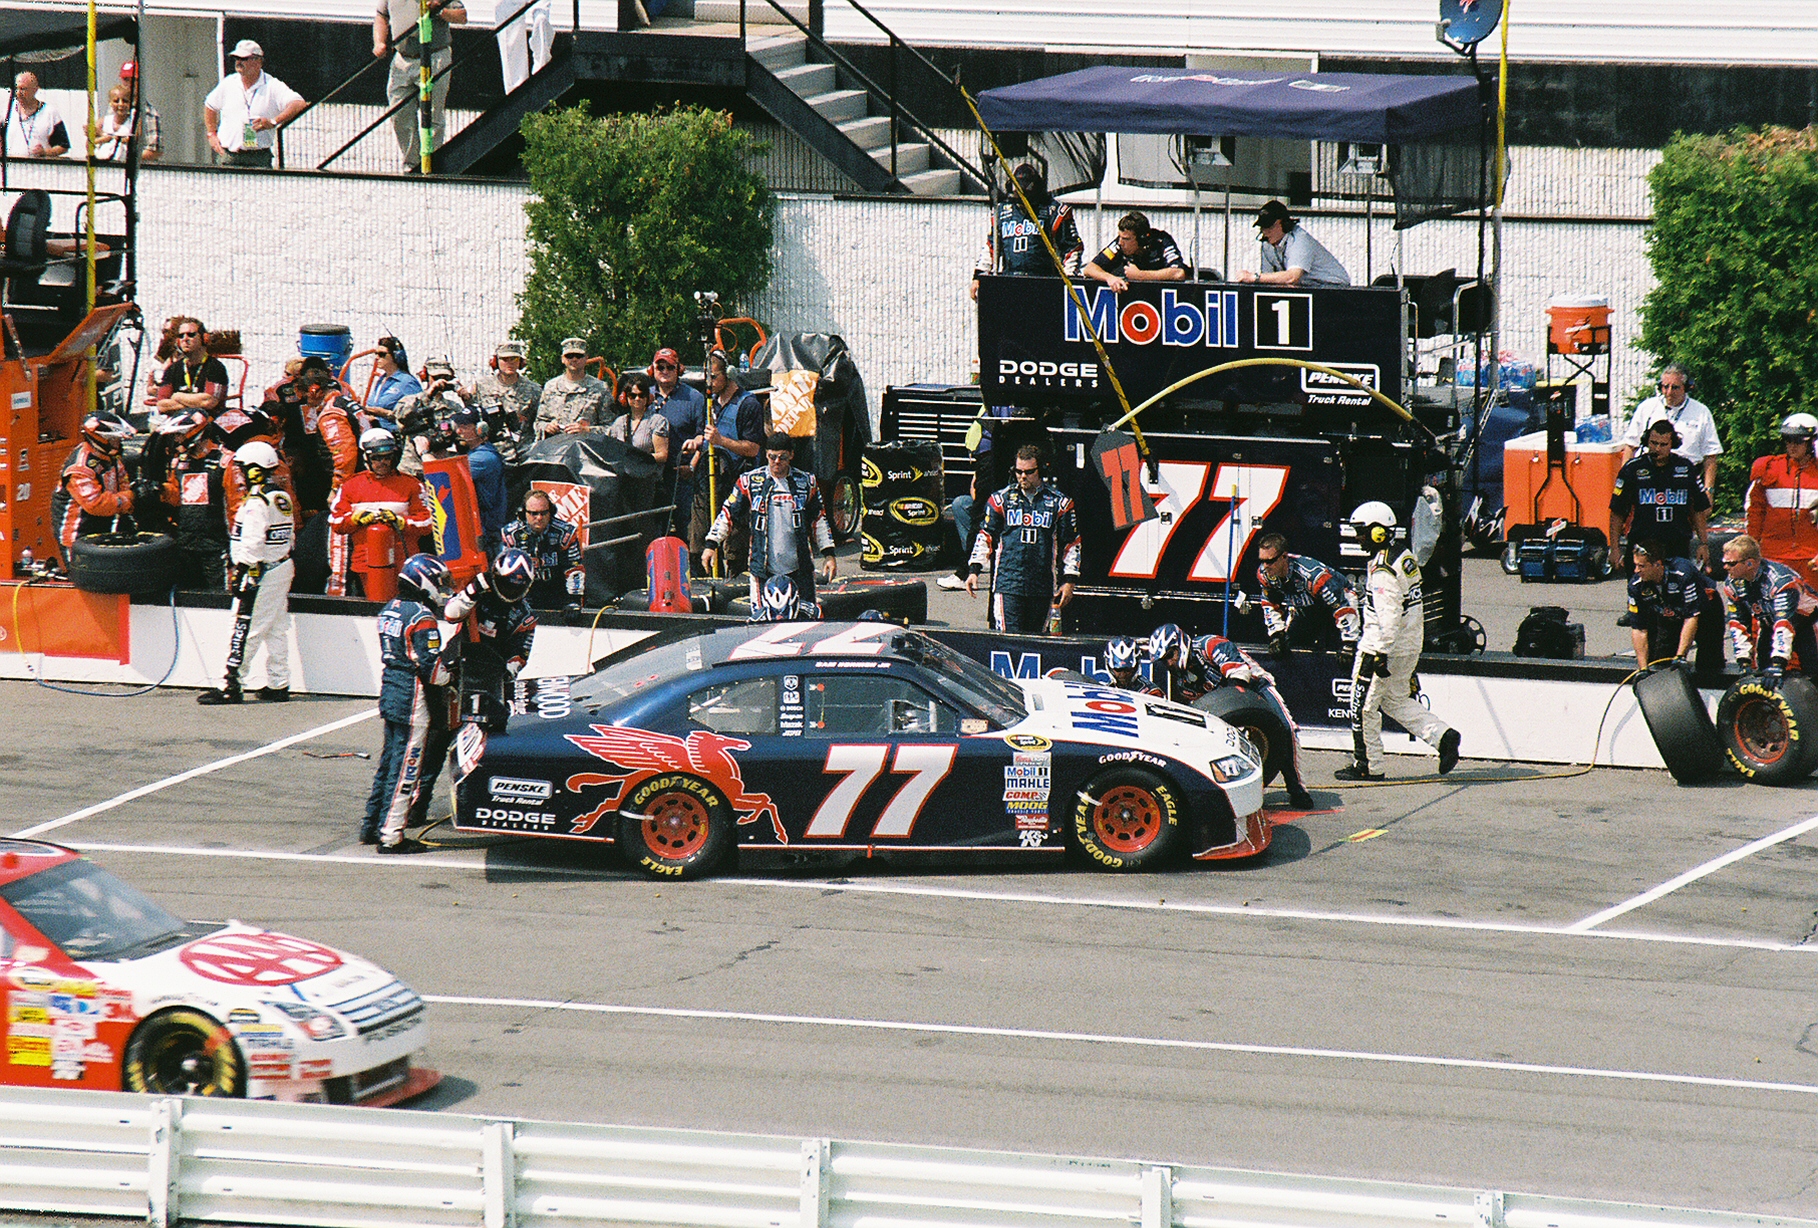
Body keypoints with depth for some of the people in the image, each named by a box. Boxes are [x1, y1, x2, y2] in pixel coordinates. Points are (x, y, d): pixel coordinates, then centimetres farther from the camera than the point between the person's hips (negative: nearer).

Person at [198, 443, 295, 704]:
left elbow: (251, 545, -21)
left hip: (260, 574, -10)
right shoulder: (282, 499, 12)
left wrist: (241, 575, -16)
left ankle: (231, 685, -7)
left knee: (245, 631, -7)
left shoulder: (256, 503, -17)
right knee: (277, 629, 13)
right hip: (282, 569, 10)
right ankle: (278, 685, 15)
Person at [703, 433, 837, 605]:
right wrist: (711, 544, -2)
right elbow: (727, 514, 7)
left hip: (799, 569, 1)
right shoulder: (750, 482, 3)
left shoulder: (806, 482, 7)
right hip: (764, 569, -1)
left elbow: (819, 520, 14)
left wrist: (828, 554, 11)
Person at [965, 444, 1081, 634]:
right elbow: (985, 537, 12)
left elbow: (1072, 544, 12)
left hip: (1042, 588, 1)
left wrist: (1069, 581, 6)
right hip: (1008, 583, -1)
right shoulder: (1001, 499, 7)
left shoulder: (1059, 502, 7)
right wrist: (974, 571, 2)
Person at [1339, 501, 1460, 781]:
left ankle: (1368, 765, 10)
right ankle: (1442, 736, 8)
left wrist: (1380, 654, -26)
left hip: (1385, 646, -10)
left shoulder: (1382, 569, -21)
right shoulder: (1405, 557, 9)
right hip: (1411, 647, 10)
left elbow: (1388, 616, -27)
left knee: (1364, 705, 2)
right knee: (1396, 700, 20)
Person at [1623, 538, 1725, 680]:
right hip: (1669, 618, 4)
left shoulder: (1683, 574, -37)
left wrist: (1680, 657, -40)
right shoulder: (1636, 585, -22)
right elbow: (1638, 629, -17)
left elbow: (1691, 617, -36)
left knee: (1708, 671, -10)